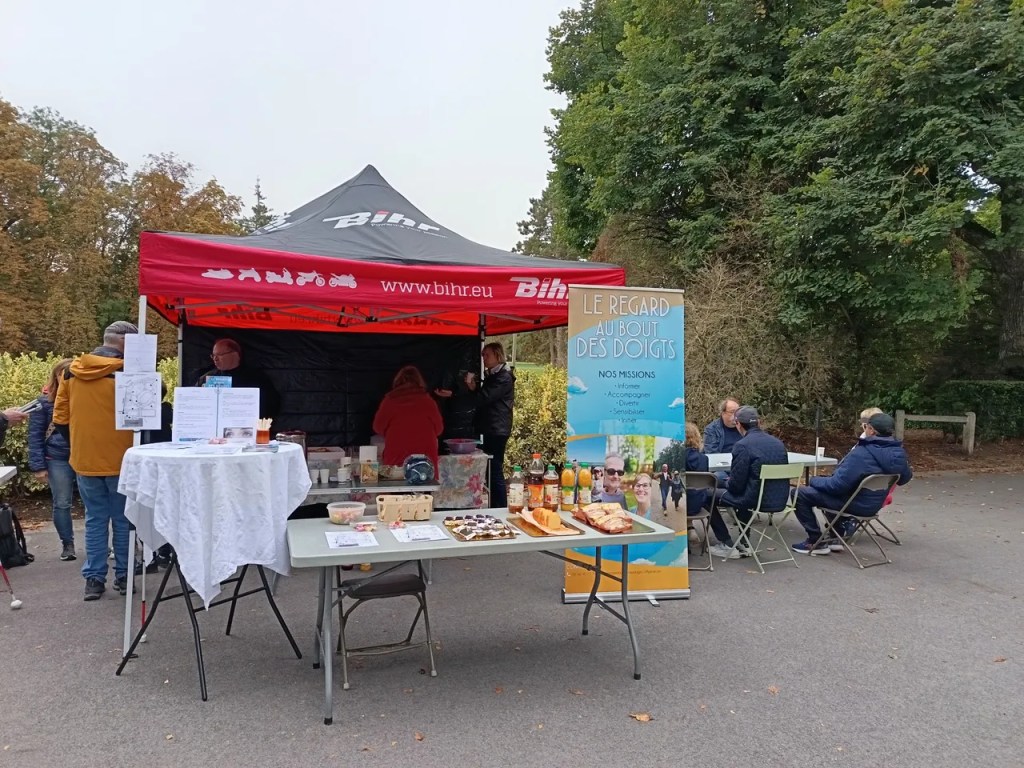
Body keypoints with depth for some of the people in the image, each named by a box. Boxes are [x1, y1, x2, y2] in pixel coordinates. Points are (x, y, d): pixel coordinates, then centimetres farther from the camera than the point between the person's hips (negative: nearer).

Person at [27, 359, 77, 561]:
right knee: (61, 504, 6)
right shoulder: (45, 400, -2)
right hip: (58, 459, 0)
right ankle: (67, 544, 21)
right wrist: (38, 466, -6)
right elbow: (35, 435, 0)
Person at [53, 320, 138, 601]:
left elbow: (60, 418, 8)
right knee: (123, 520, 9)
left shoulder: (72, 371, 5)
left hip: (84, 461, 4)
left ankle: (94, 579, 14)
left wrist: (78, 445, 18)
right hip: (120, 461, -4)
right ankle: (124, 576, 16)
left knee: (94, 520, 12)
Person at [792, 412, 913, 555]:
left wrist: (813, 481, -9)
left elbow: (836, 485, -27)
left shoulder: (861, 454, -31)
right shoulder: (899, 452, -6)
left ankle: (817, 542, 3)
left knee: (800, 495, -3)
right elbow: (905, 478, 13)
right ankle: (835, 539, 30)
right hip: (874, 505, 9)